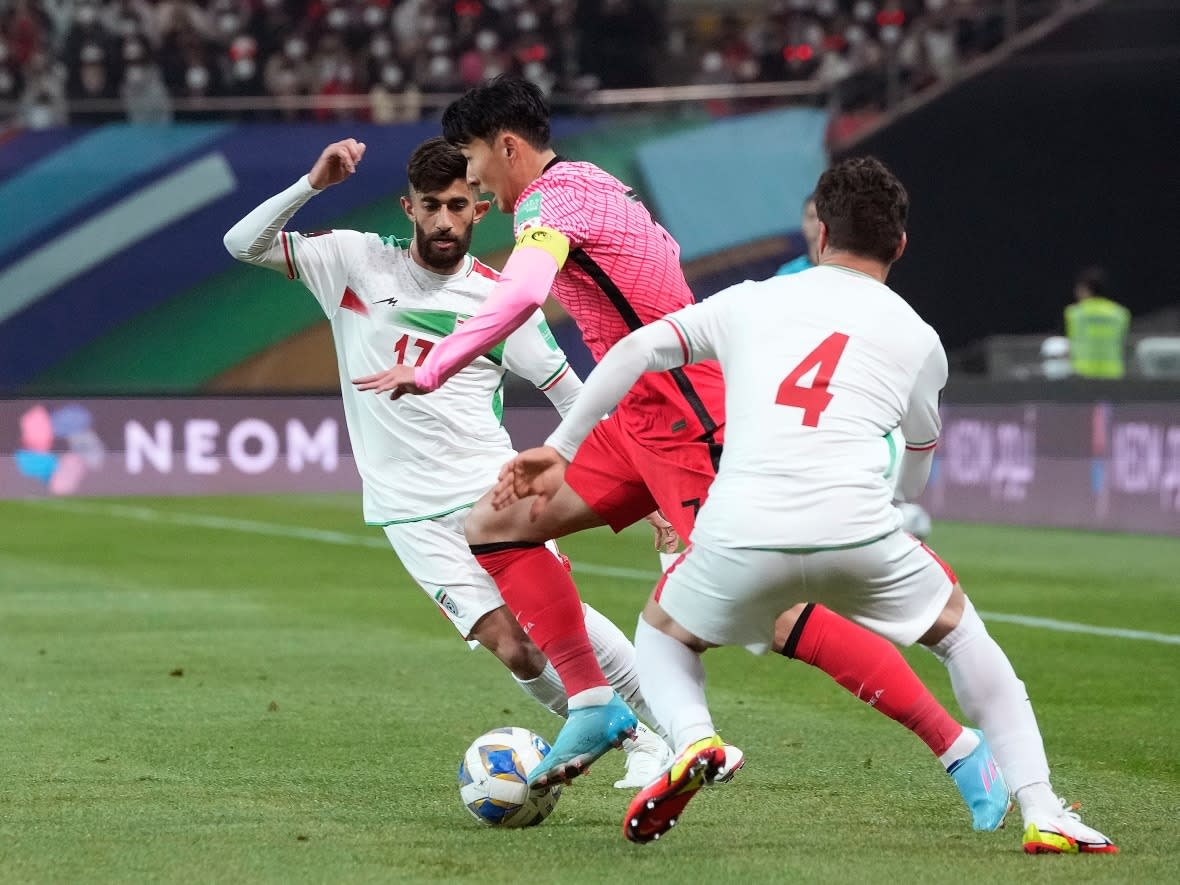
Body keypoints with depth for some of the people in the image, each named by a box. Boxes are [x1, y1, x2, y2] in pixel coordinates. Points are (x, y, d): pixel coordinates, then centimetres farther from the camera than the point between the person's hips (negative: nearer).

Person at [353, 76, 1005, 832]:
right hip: (642, 420, 10)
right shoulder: (594, 184, 18)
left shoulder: (550, 197, -12)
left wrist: (432, 371, -22)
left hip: (683, 419, -10)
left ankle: (958, 747, -11)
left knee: (769, 612, -14)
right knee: (496, 525, 7)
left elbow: (520, 295, -30)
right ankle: (594, 706, 7)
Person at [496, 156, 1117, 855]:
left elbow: (635, 352, 13)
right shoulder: (918, 338, 19)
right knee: (958, 627, 27)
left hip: (742, 535, 0)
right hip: (857, 531, 0)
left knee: (662, 632, 30)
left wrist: (560, 449, 19)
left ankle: (692, 738, -4)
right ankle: (1043, 814, 15)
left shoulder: (751, 301, 21)